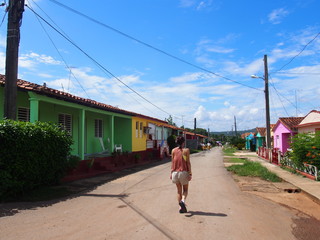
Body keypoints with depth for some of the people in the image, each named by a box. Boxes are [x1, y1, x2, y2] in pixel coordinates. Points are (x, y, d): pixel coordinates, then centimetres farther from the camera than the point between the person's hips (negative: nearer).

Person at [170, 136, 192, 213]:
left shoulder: (173, 150, 2)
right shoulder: (186, 150, -6)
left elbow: (172, 162, 4)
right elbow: (188, 163, -8)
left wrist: (171, 172, 11)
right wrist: (190, 173, -5)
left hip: (175, 172, 3)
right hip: (184, 172, -3)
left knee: (179, 191, 15)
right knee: (185, 189, 14)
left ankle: (181, 208, 17)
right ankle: (183, 201, -14)